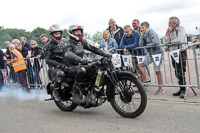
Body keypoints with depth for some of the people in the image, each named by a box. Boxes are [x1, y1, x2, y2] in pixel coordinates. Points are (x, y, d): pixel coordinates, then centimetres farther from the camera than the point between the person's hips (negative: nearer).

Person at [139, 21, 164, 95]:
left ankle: (160, 89, 6)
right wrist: (142, 35, -1)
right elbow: (141, 45, 6)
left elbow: (156, 43, -24)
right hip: (150, 54, 9)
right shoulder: (145, 34, 12)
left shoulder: (151, 32, -13)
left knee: (158, 71, -3)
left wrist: (147, 45, -9)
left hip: (157, 52, -9)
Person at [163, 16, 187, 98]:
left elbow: (180, 40, -19)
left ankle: (183, 90, -3)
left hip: (181, 52, -6)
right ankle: (181, 89, 17)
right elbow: (165, 42, 0)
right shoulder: (170, 31, 11)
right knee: (177, 72, 8)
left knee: (181, 72, -10)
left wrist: (171, 41, -4)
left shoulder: (181, 28, -4)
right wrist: (167, 33, -8)